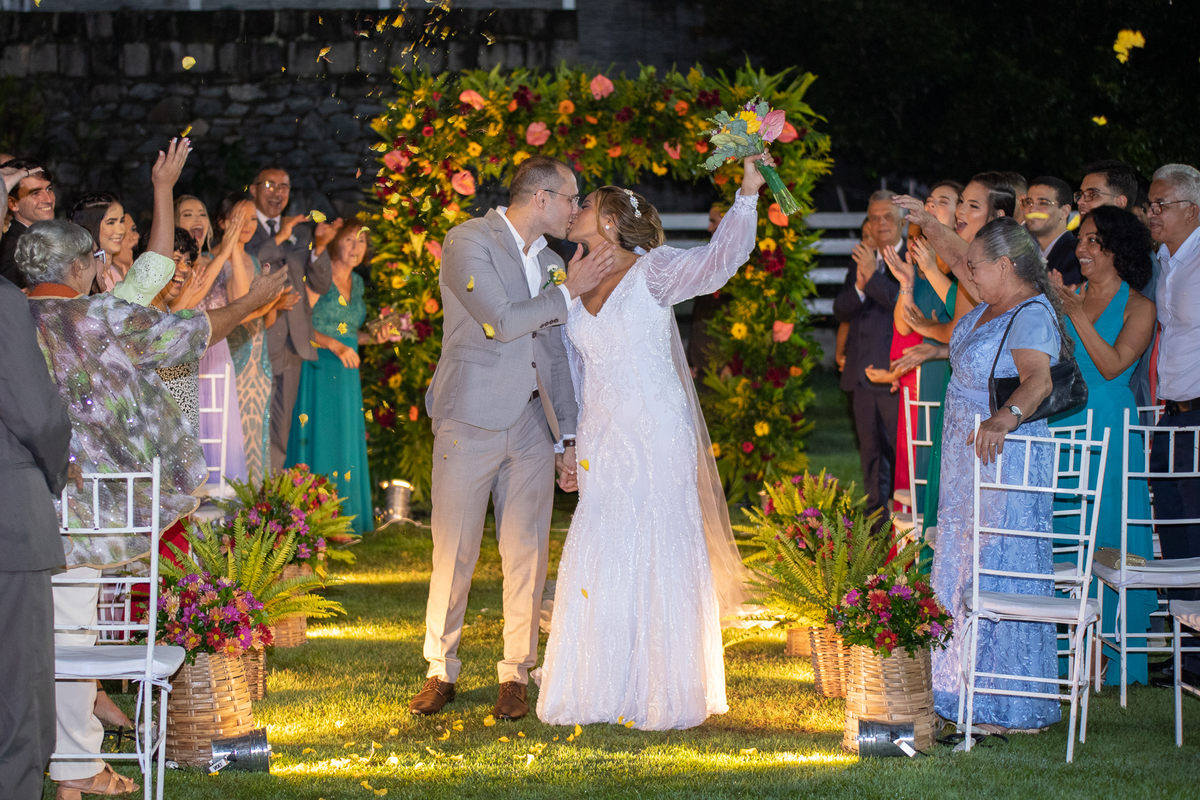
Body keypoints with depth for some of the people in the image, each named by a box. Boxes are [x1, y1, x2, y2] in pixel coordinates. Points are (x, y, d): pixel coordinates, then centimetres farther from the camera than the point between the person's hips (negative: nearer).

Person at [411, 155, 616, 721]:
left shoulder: (550, 263, 15)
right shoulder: (469, 241, -6)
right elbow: (501, 321, -16)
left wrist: (567, 434, 14)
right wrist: (569, 292, -10)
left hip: (531, 429, 6)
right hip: (470, 422, -6)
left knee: (528, 555, 3)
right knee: (454, 553, 0)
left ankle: (515, 677, 12)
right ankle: (440, 672, 13)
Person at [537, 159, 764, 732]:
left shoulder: (651, 272, -6)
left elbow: (718, 259, -22)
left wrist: (748, 194, -34)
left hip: (656, 437, -6)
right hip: (601, 441, 6)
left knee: (660, 553, -3)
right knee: (599, 560, 7)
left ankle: (667, 695, 5)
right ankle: (603, 691, 17)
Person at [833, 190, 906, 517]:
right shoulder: (861, 261, 17)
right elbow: (840, 311, 9)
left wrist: (874, 276, -19)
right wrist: (859, 288, -11)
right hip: (862, 374, 7)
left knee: (902, 450, -6)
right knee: (871, 452, 12)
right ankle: (874, 518, 19)